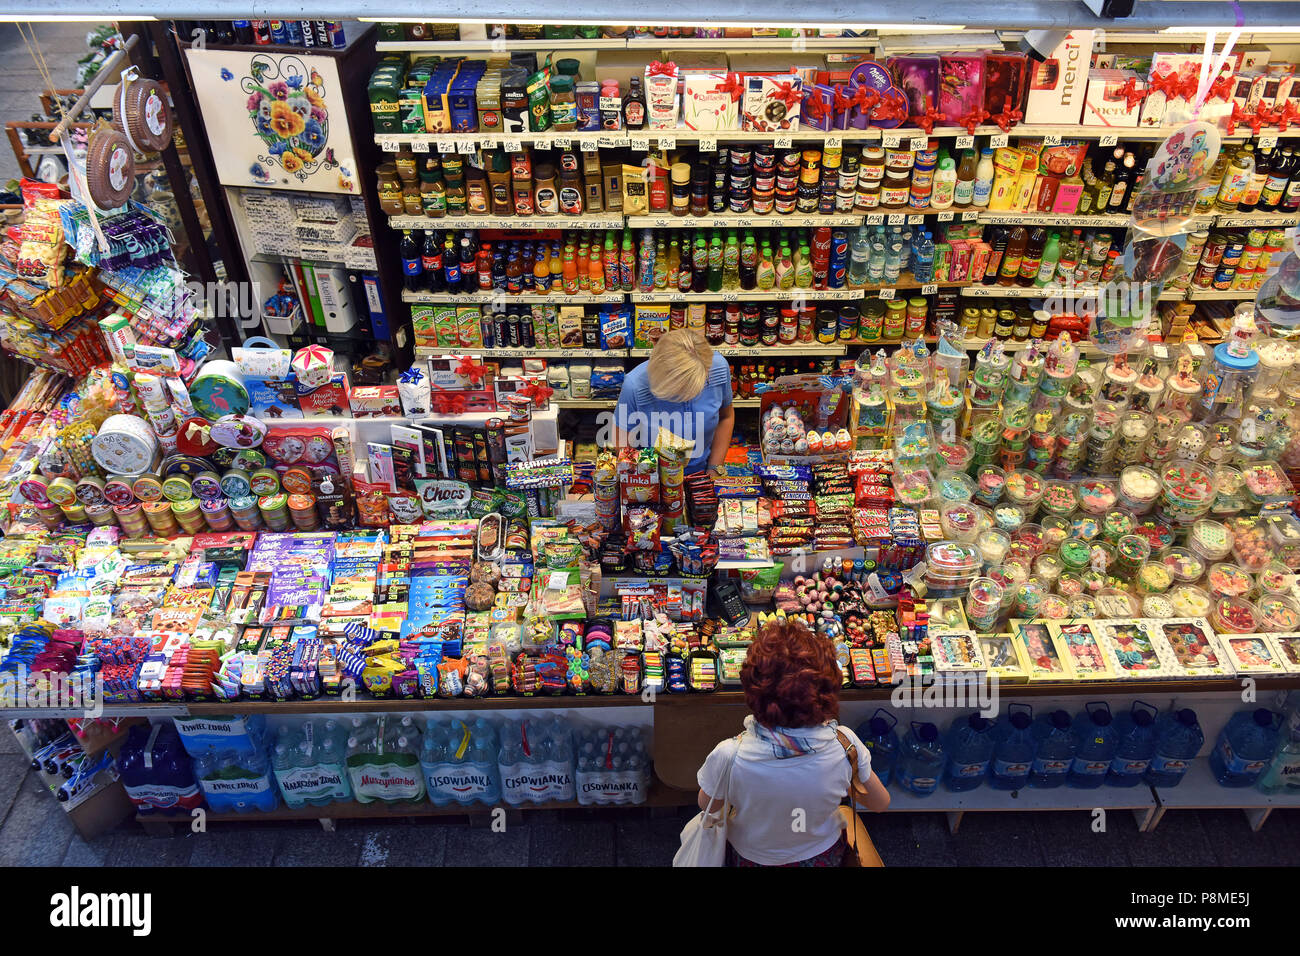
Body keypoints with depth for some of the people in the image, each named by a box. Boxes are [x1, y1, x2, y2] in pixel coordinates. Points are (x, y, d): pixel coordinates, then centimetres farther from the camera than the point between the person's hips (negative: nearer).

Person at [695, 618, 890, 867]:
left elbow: (707, 806, -14)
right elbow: (881, 803, -12)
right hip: (824, 855, 2)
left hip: (754, 858, -1)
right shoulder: (845, 744, -34)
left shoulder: (728, 757, -39)